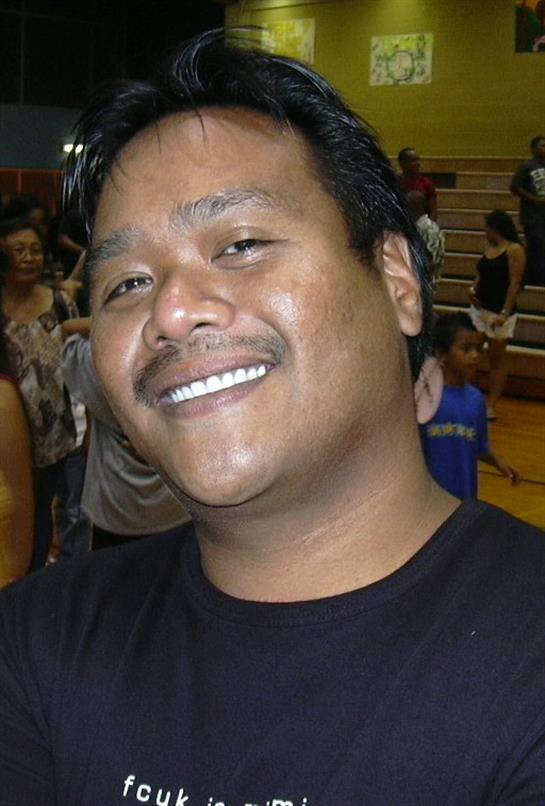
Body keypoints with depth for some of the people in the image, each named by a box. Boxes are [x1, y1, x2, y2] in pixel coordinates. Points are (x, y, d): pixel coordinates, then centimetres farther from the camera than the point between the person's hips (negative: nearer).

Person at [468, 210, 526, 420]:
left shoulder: (515, 250, -11)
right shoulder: (488, 247, 11)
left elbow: (515, 283, -16)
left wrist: (505, 313, -22)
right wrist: (473, 288, -1)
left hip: (499, 310, -7)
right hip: (479, 307, 7)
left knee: (497, 359, 3)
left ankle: (491, 406, 8)